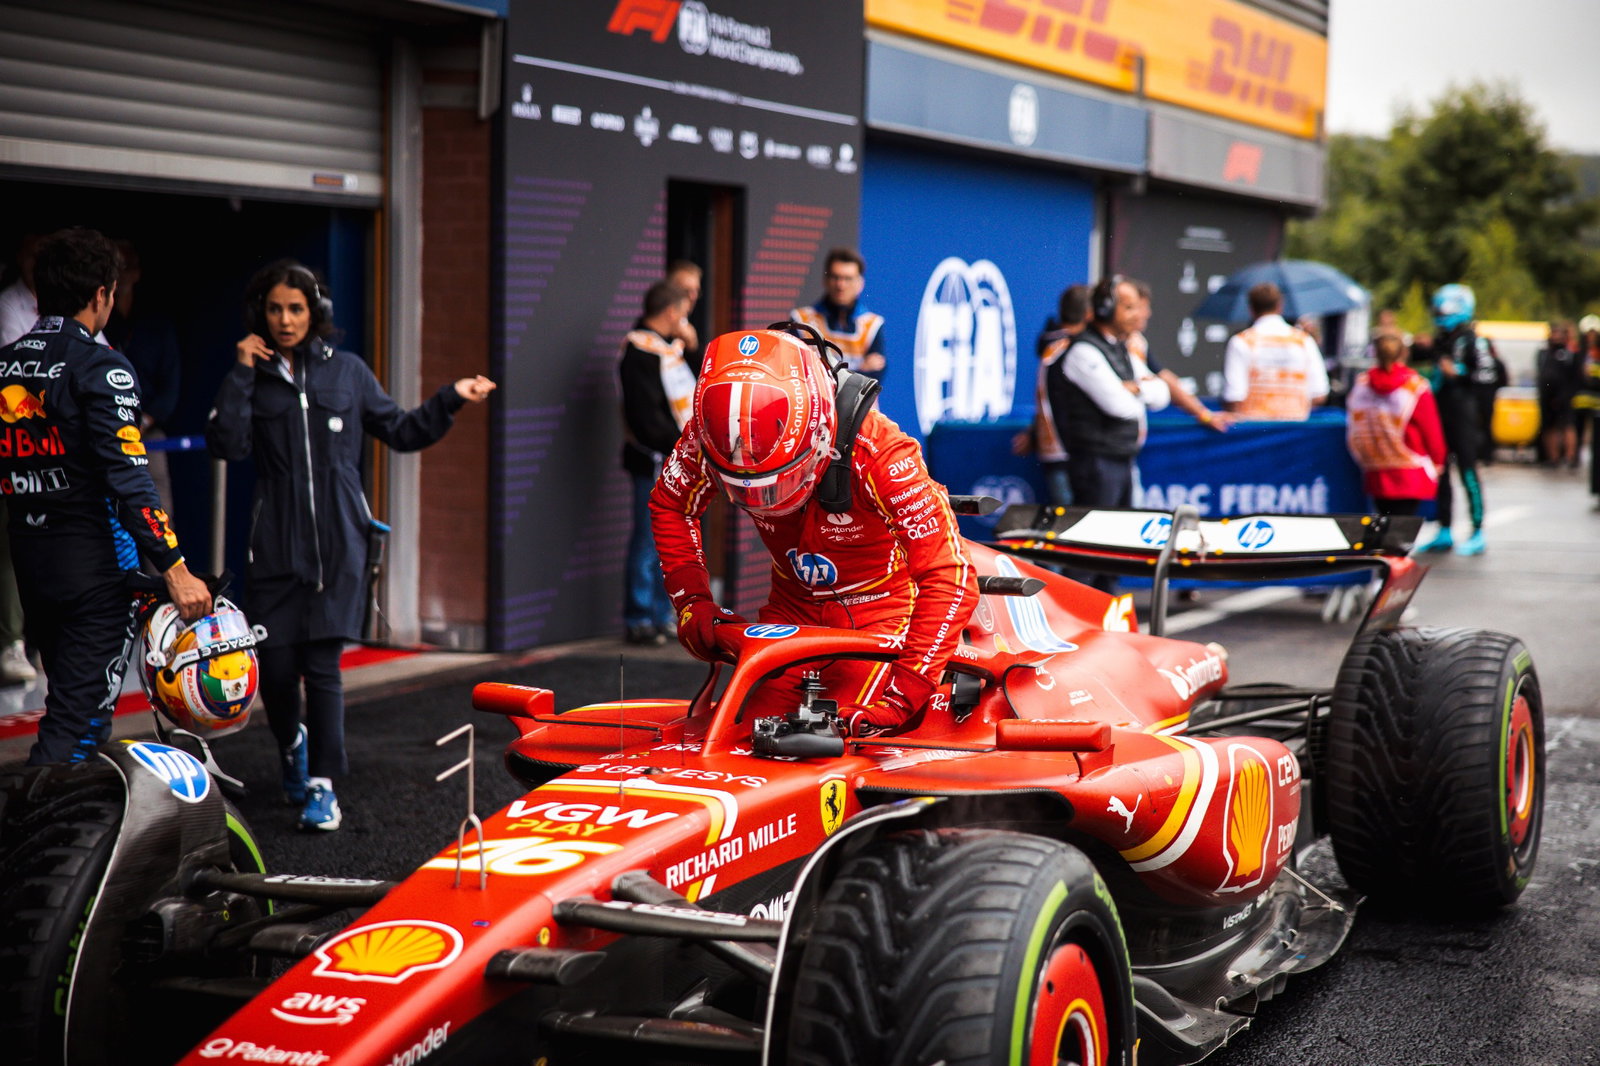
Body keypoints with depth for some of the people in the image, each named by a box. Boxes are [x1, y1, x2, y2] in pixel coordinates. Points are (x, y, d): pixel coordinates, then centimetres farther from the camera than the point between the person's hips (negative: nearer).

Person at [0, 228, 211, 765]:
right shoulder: (99, 367, -13)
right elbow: (127, 478, -21)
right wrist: (174, 568, -22)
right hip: (95, 562, -7)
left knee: (73, 705, 19)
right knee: (78, 720, -6)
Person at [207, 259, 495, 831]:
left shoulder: (346, 371, 8)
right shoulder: (253, 376, 5)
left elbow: (400, 431, 16)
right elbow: (226, 444, -10)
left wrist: (450, 400, 5)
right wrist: (241, 373, -11)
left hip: (339, 544, 0)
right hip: (277, 543, 0)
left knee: (323, 664, -6)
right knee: (276, 666, 0)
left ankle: (321, 785, 1)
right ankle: (292, 745, 32)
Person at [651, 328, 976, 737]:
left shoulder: (876, 452, -35)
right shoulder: (710, 435, -23)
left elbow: (951, 580, -35)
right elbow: (670, 504, 0)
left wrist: (900, 698, -41)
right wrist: (691, 600, -13)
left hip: (876, 605, -4)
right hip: (794, 603, 4)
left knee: (852, 731, -20)